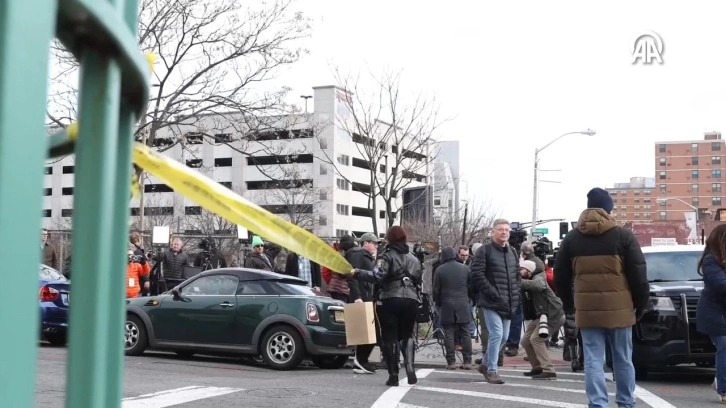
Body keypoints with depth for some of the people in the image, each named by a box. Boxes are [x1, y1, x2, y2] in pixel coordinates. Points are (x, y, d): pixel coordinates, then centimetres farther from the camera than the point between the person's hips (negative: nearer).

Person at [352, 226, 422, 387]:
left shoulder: (387, 256, -5)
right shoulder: (414, 259, 16)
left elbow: (377, 276, -19)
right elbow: (419, 281, 18)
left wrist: (357, 273, -11)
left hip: (390, 300, -5)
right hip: (411, 300, 5)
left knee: (390, 338, 3)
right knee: (407, 335, 17)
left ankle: (393, 375, 2)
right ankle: (410, 367, -4)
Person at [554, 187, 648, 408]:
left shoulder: (571, 238, 6)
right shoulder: (623, 236, -2)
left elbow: (560, 276, 10)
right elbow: (638, 275, -3)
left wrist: (568, 303, 20)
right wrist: (641, 304, 8)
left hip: (587, 308, 1)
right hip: (618, 307, -1)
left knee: (593, 361, 2)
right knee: (623, 360, 12)